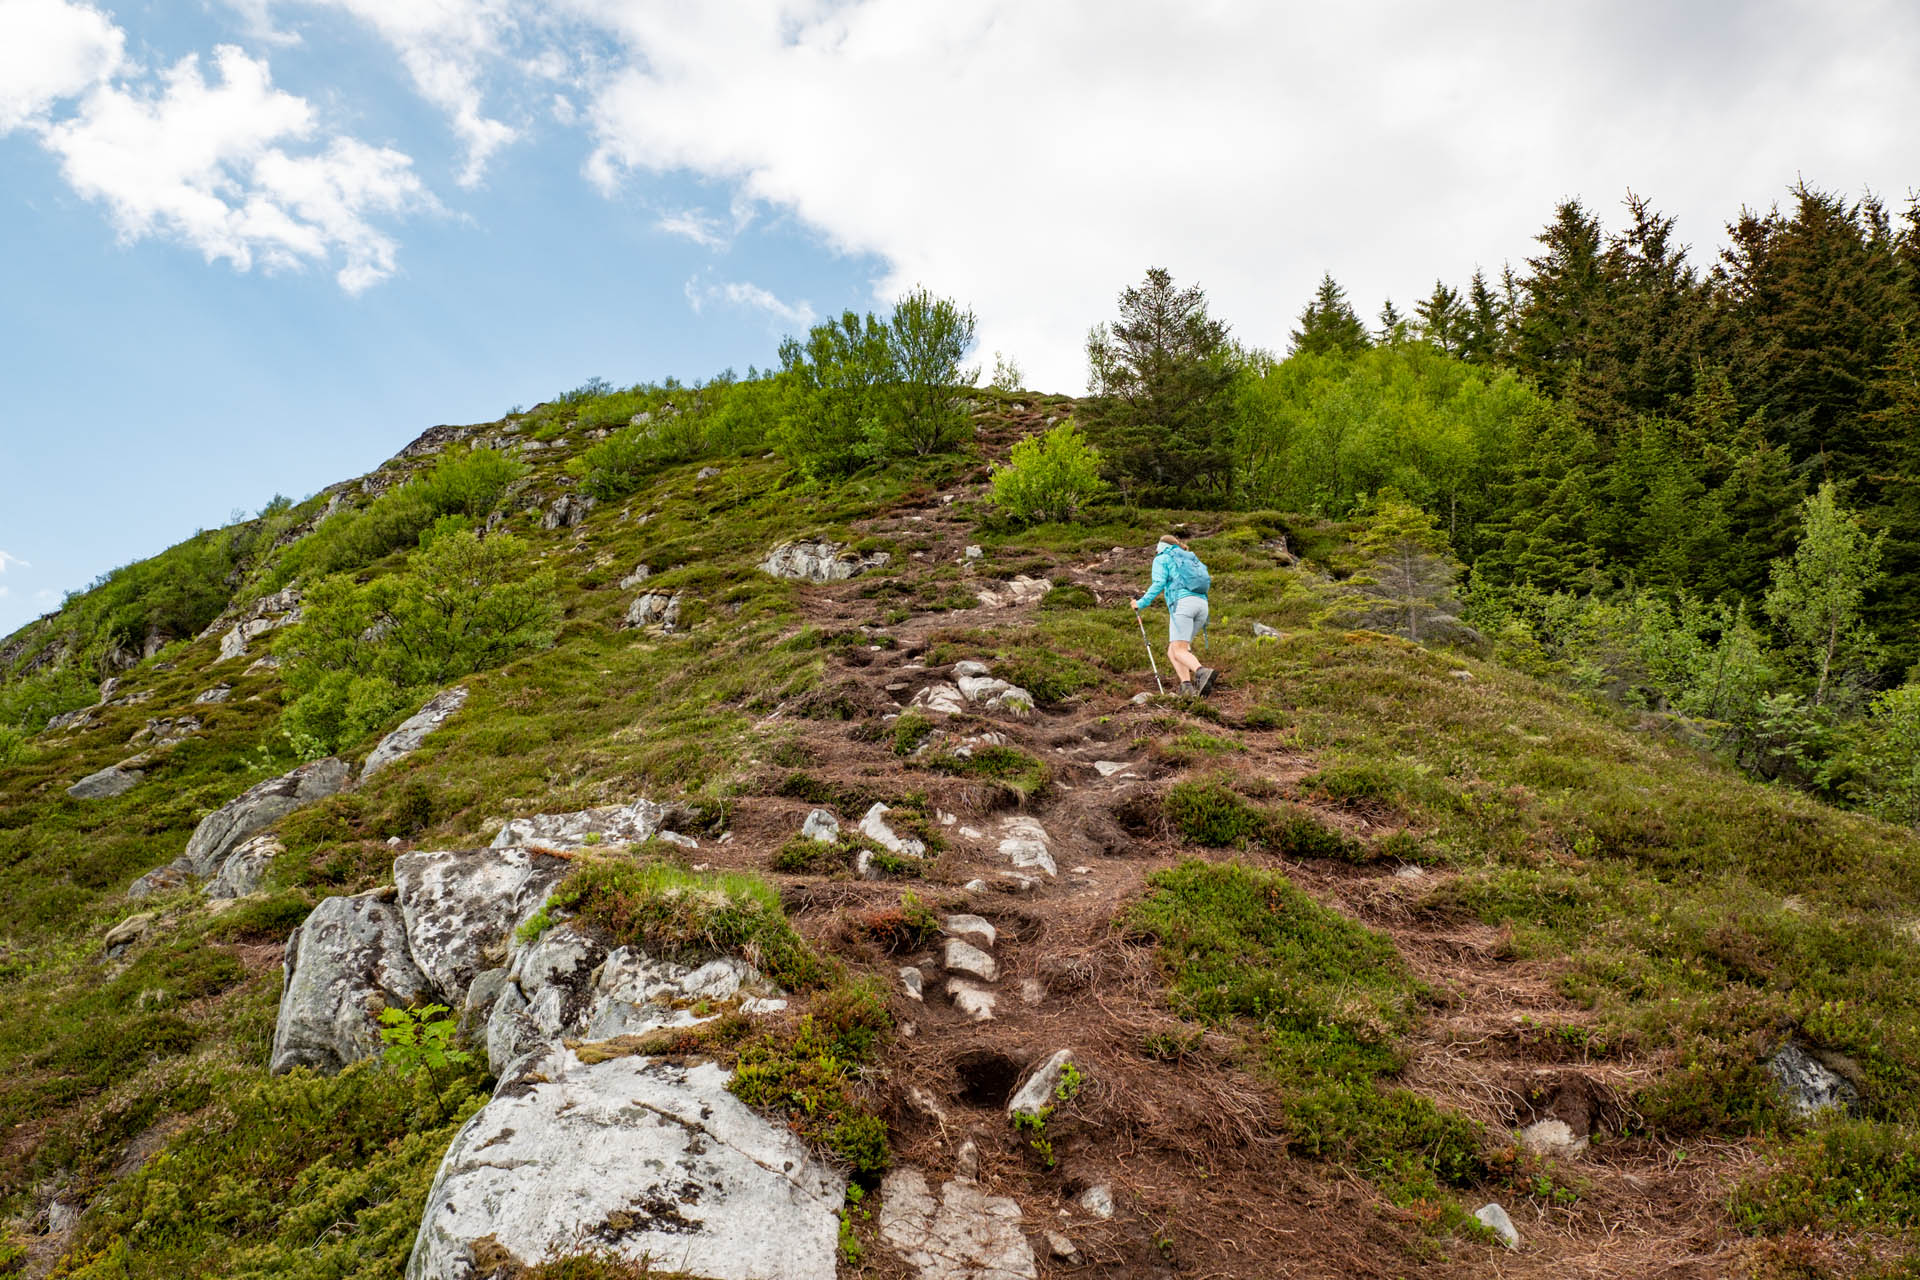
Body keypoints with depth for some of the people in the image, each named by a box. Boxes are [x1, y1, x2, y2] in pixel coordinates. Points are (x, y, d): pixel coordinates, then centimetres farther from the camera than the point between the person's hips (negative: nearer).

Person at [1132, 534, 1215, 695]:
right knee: (1173, 649, 8)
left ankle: (1202, 672, -41)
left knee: (1179, 650, -14)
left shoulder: (1162, 559, 13)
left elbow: (1158, 584, -3)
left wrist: (1141, 603, -2)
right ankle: (1186, 684, -12)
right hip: (1201, 604, 7)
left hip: (1182, 603, -7)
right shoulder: (1190, 558, 33)